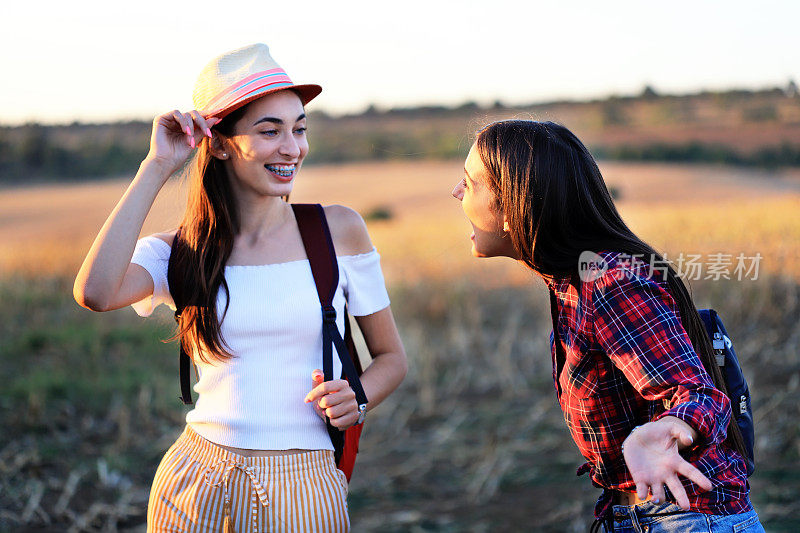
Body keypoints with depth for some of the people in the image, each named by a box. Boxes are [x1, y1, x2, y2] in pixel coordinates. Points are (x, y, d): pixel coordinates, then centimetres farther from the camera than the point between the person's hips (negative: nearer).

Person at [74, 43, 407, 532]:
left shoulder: (339, 230, 0)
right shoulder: (182, 250, -1)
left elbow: (391, 357, 9)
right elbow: (94, 293, -22)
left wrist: (354, 399, -13)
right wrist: (156, 168, -14)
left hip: (303, 493, 0)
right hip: (195, 488, 1)